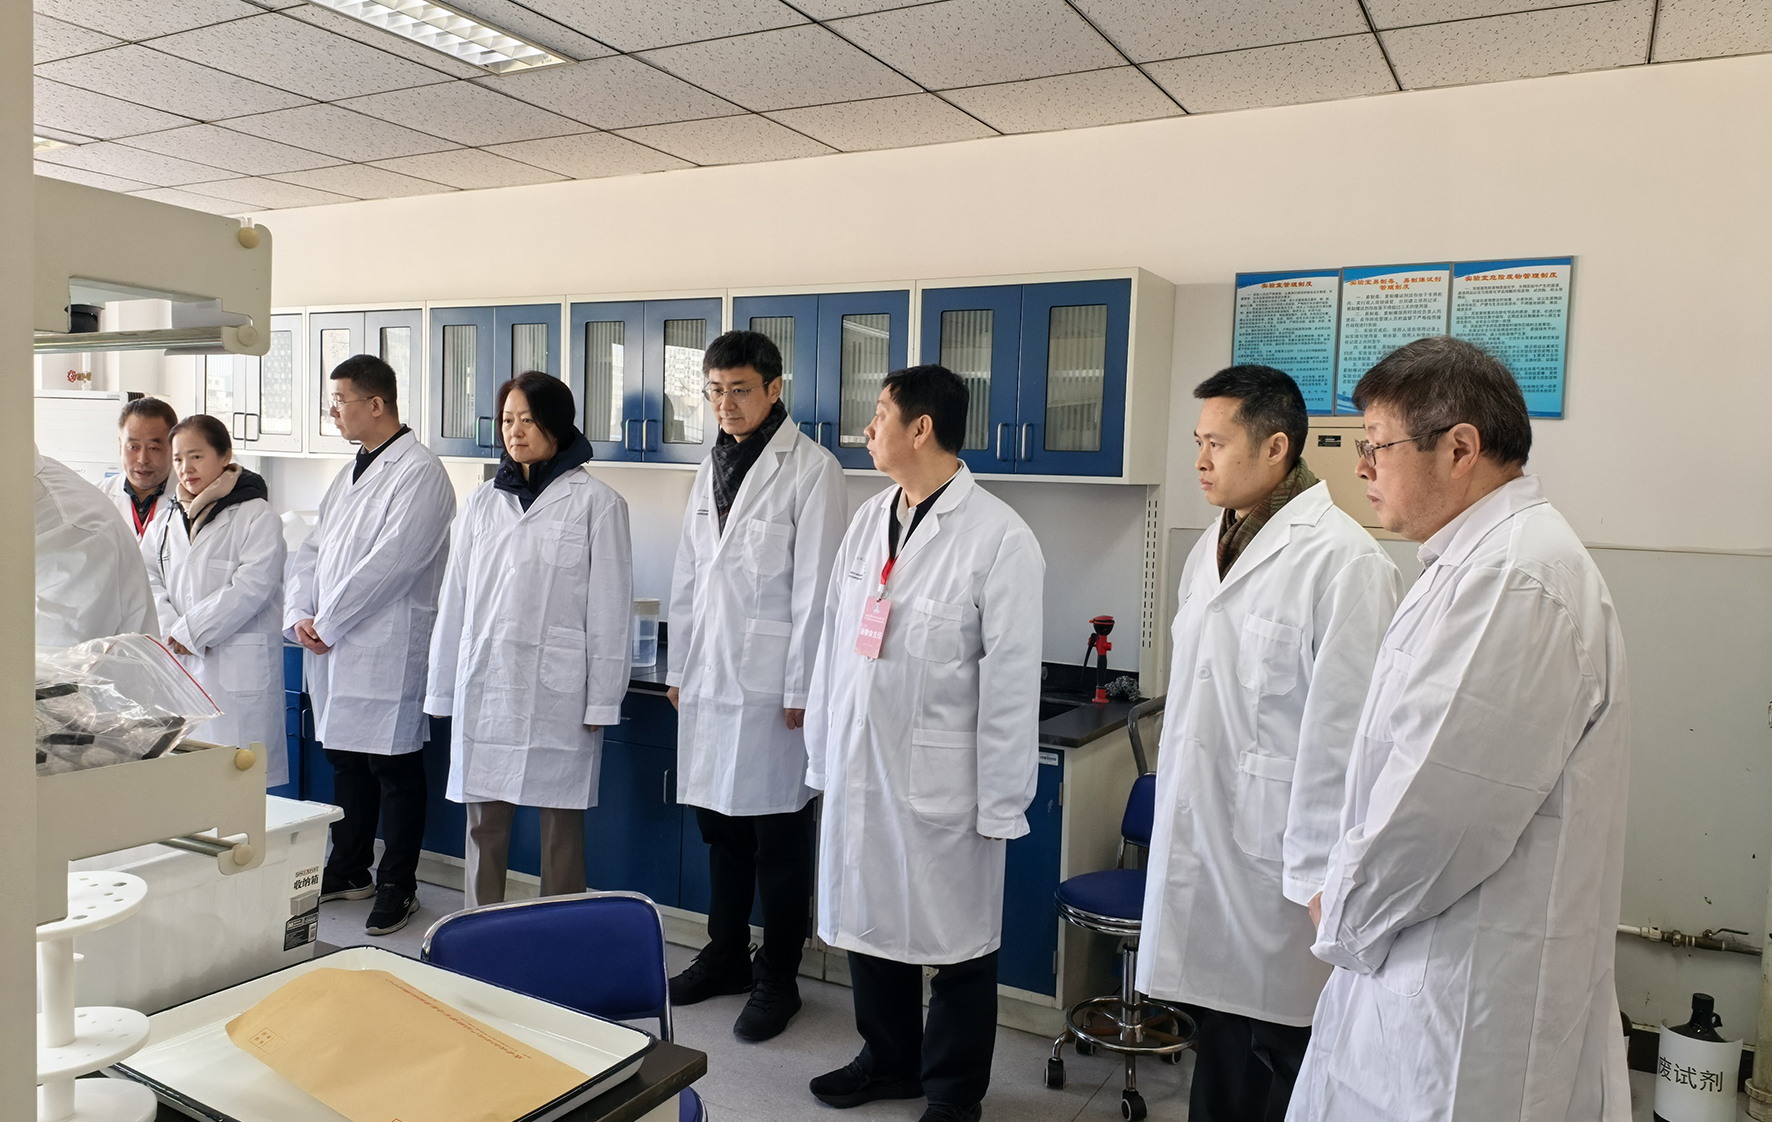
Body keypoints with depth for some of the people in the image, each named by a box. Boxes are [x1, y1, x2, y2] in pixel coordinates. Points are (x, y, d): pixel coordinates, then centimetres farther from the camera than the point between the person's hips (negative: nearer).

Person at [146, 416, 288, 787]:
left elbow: (251, 587, -14)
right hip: (179, 665, 7)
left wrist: (189, 631, -12)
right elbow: (150, 578, 11)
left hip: (238, 670, -6)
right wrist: (172, 631, -6)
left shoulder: (257, 517, -6)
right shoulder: (173, 518, 16)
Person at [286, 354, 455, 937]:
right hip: (332, 649, 9)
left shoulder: (420, 473, -13)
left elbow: (390, 562, -20)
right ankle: (347, 871, 32)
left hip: (386, 651, -9)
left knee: (394, 770, 2)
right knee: (345, 762, 17)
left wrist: (327, 625, -13)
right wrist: (299, 616, 2)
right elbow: (313, 549, 17)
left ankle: (397, 885, 15)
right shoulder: (350, 473, 17)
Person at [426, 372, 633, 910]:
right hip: (485, 685, 4)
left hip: (558, 690, -4)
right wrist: (443, 689, 15)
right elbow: (456, 599, 15)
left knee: (561, 825, 5)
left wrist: (602, 700, -6)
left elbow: (609, 609, -3)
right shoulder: (484, 501, 12)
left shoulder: (596, 502, -2)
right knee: (484, 825, 10)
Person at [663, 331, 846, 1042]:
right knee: (720, 823, 16)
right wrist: (678, 667, 15)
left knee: (779, 839, 3)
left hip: (772, 683, -7)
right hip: (710, 677, 7)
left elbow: (814, 588, -12)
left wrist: (801, 688, -14)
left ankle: (777, 981, 18)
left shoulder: (811, 470, -8)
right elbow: (689, 577, 17)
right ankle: (725, 956, 33)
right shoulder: (711, 469, 14)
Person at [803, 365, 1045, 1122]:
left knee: (954, 942, 10)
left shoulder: (999, 537, -13)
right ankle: (887, 1061, 41)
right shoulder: (868, 520, 6)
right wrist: (822, 752, 11)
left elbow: (1011, 682, -13)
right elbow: (834, 641, 10)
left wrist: (999, 804, -11)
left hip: (942, 778, -6)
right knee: (868, 922, 18)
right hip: (859, 768, 6)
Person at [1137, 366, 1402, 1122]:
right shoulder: (1210, 549, 11)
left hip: (1275, 855, -7)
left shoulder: (1342, 561, -15)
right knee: (1217, 1056, 19)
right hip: (1201, 844, 8)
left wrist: (1323, 875, -16)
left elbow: (1343, 729, -18)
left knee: (1283, 1061, 5)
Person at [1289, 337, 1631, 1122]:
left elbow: (1440, 800, -25)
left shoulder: (1516, 578, -21)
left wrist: (1343, 912, -8)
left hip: (1470, 992, -9)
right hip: (1422, 970, 9)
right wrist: (1347, 901, 10)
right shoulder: (1484, 559, 13)